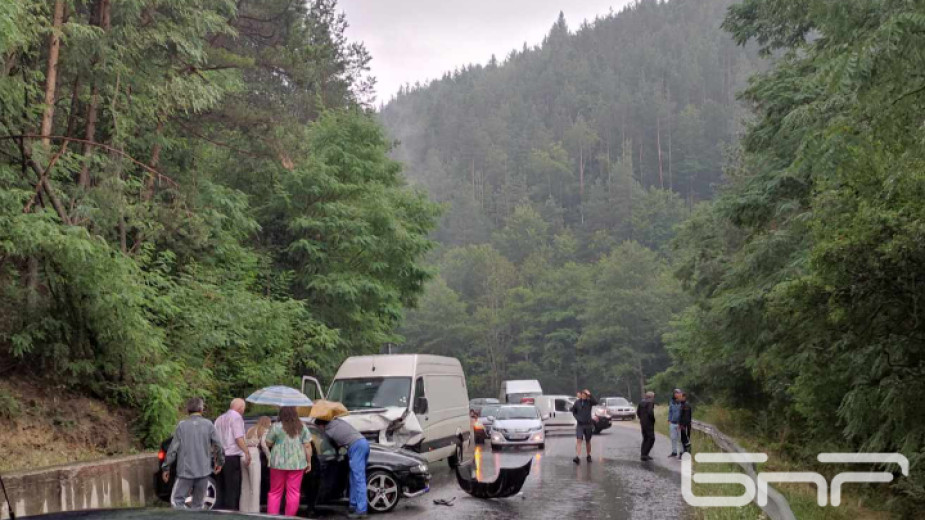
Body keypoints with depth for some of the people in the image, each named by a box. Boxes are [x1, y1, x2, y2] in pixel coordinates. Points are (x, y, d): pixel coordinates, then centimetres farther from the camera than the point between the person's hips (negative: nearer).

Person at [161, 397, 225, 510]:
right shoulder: (208, 424, -1)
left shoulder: (182, 425, -2)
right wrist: (220, 461, 16)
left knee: (177, 500, 4)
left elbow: (173, 448, -2)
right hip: (203, 470, 2)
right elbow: (218, 445, -1)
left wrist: (166, 467, 7)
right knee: (197, 504, 11)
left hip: (186, 471, -1)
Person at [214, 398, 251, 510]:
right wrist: (247, 452, -16)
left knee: (222, 489, 12)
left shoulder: (220, 419, 19)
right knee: (232, 489, -5)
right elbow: (239, 438, -15)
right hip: (232, 457, -8)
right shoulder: (236, 417, -6)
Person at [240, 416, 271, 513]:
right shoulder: (265, 430, 7)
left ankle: (244, 510, 11)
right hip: (253, 455, -7)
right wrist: (269, 457, -3)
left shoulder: (250, 429, 25)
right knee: (255, 486, -5)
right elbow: (263, 444, -8)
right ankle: (253, 511, -8)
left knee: (245, 486, 11)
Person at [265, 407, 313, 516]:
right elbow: (307, 446, 2)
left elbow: (268, 444, 2)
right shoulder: (302, 427, 2)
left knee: (275, 492, 9)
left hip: (279, 463, -1)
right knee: (293, 492, 5)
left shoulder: (276, 427, -5)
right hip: (297, 464, 1)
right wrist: (309, 462, 9)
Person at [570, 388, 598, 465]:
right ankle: (577, 457, -20)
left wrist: (590, 395, -33)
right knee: (578, 440, -12)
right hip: (580, 425, 0)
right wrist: (577, 417, -1)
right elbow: (573, 411, 14)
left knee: (588, 441, 12)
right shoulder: (577, 402, 0)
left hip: (588, 424, 0)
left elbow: (596, 402, -27)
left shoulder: (589, 402, -6)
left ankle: (589, 456, 29)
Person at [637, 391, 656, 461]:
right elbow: (650, 412, -24)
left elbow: (638, 412, 13)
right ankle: (644, 454, -12)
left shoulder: (642, 402, 10)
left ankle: (643, 454, 16)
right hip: (649, 423, -8)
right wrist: (653, 419, -9)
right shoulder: (650, 402, -13)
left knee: (645, 438, 16)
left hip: (643, 423, 8)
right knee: (651, 438, -5)